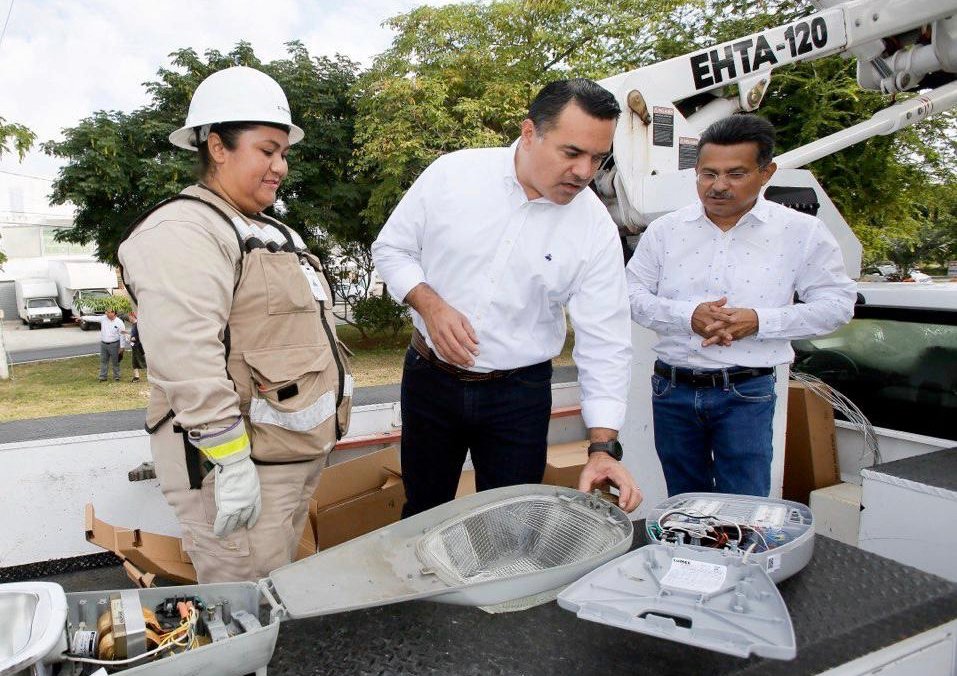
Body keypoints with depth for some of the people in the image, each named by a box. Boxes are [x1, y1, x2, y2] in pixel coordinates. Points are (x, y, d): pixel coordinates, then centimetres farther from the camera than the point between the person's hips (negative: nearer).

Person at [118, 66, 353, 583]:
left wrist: (335, 398, 23)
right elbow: (187, 359, -25)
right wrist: (231, 462, -26)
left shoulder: (271, 232, 18)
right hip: (242, 463, -9)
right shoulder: (184, 230, -14)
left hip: (300, 453, 10)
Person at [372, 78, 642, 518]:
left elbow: (605, 345, -10)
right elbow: (391, 248, 1)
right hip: (430, 380, 1)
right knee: (423, 517, 18)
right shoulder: (452, 173, -10)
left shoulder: (596, 229, -11)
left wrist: (604, 447, -18)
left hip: (520, 394, 0)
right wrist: (430, 304, -18)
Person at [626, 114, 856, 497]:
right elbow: (631, 294, 2)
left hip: (746, 393, -2)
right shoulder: (666, 230, 2)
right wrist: (688, 316, -16)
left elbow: (837, 302, -1)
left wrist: (760, 321, -16)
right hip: (672, 389, 3)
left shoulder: (801, 232, -3)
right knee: (685, 509, 17)